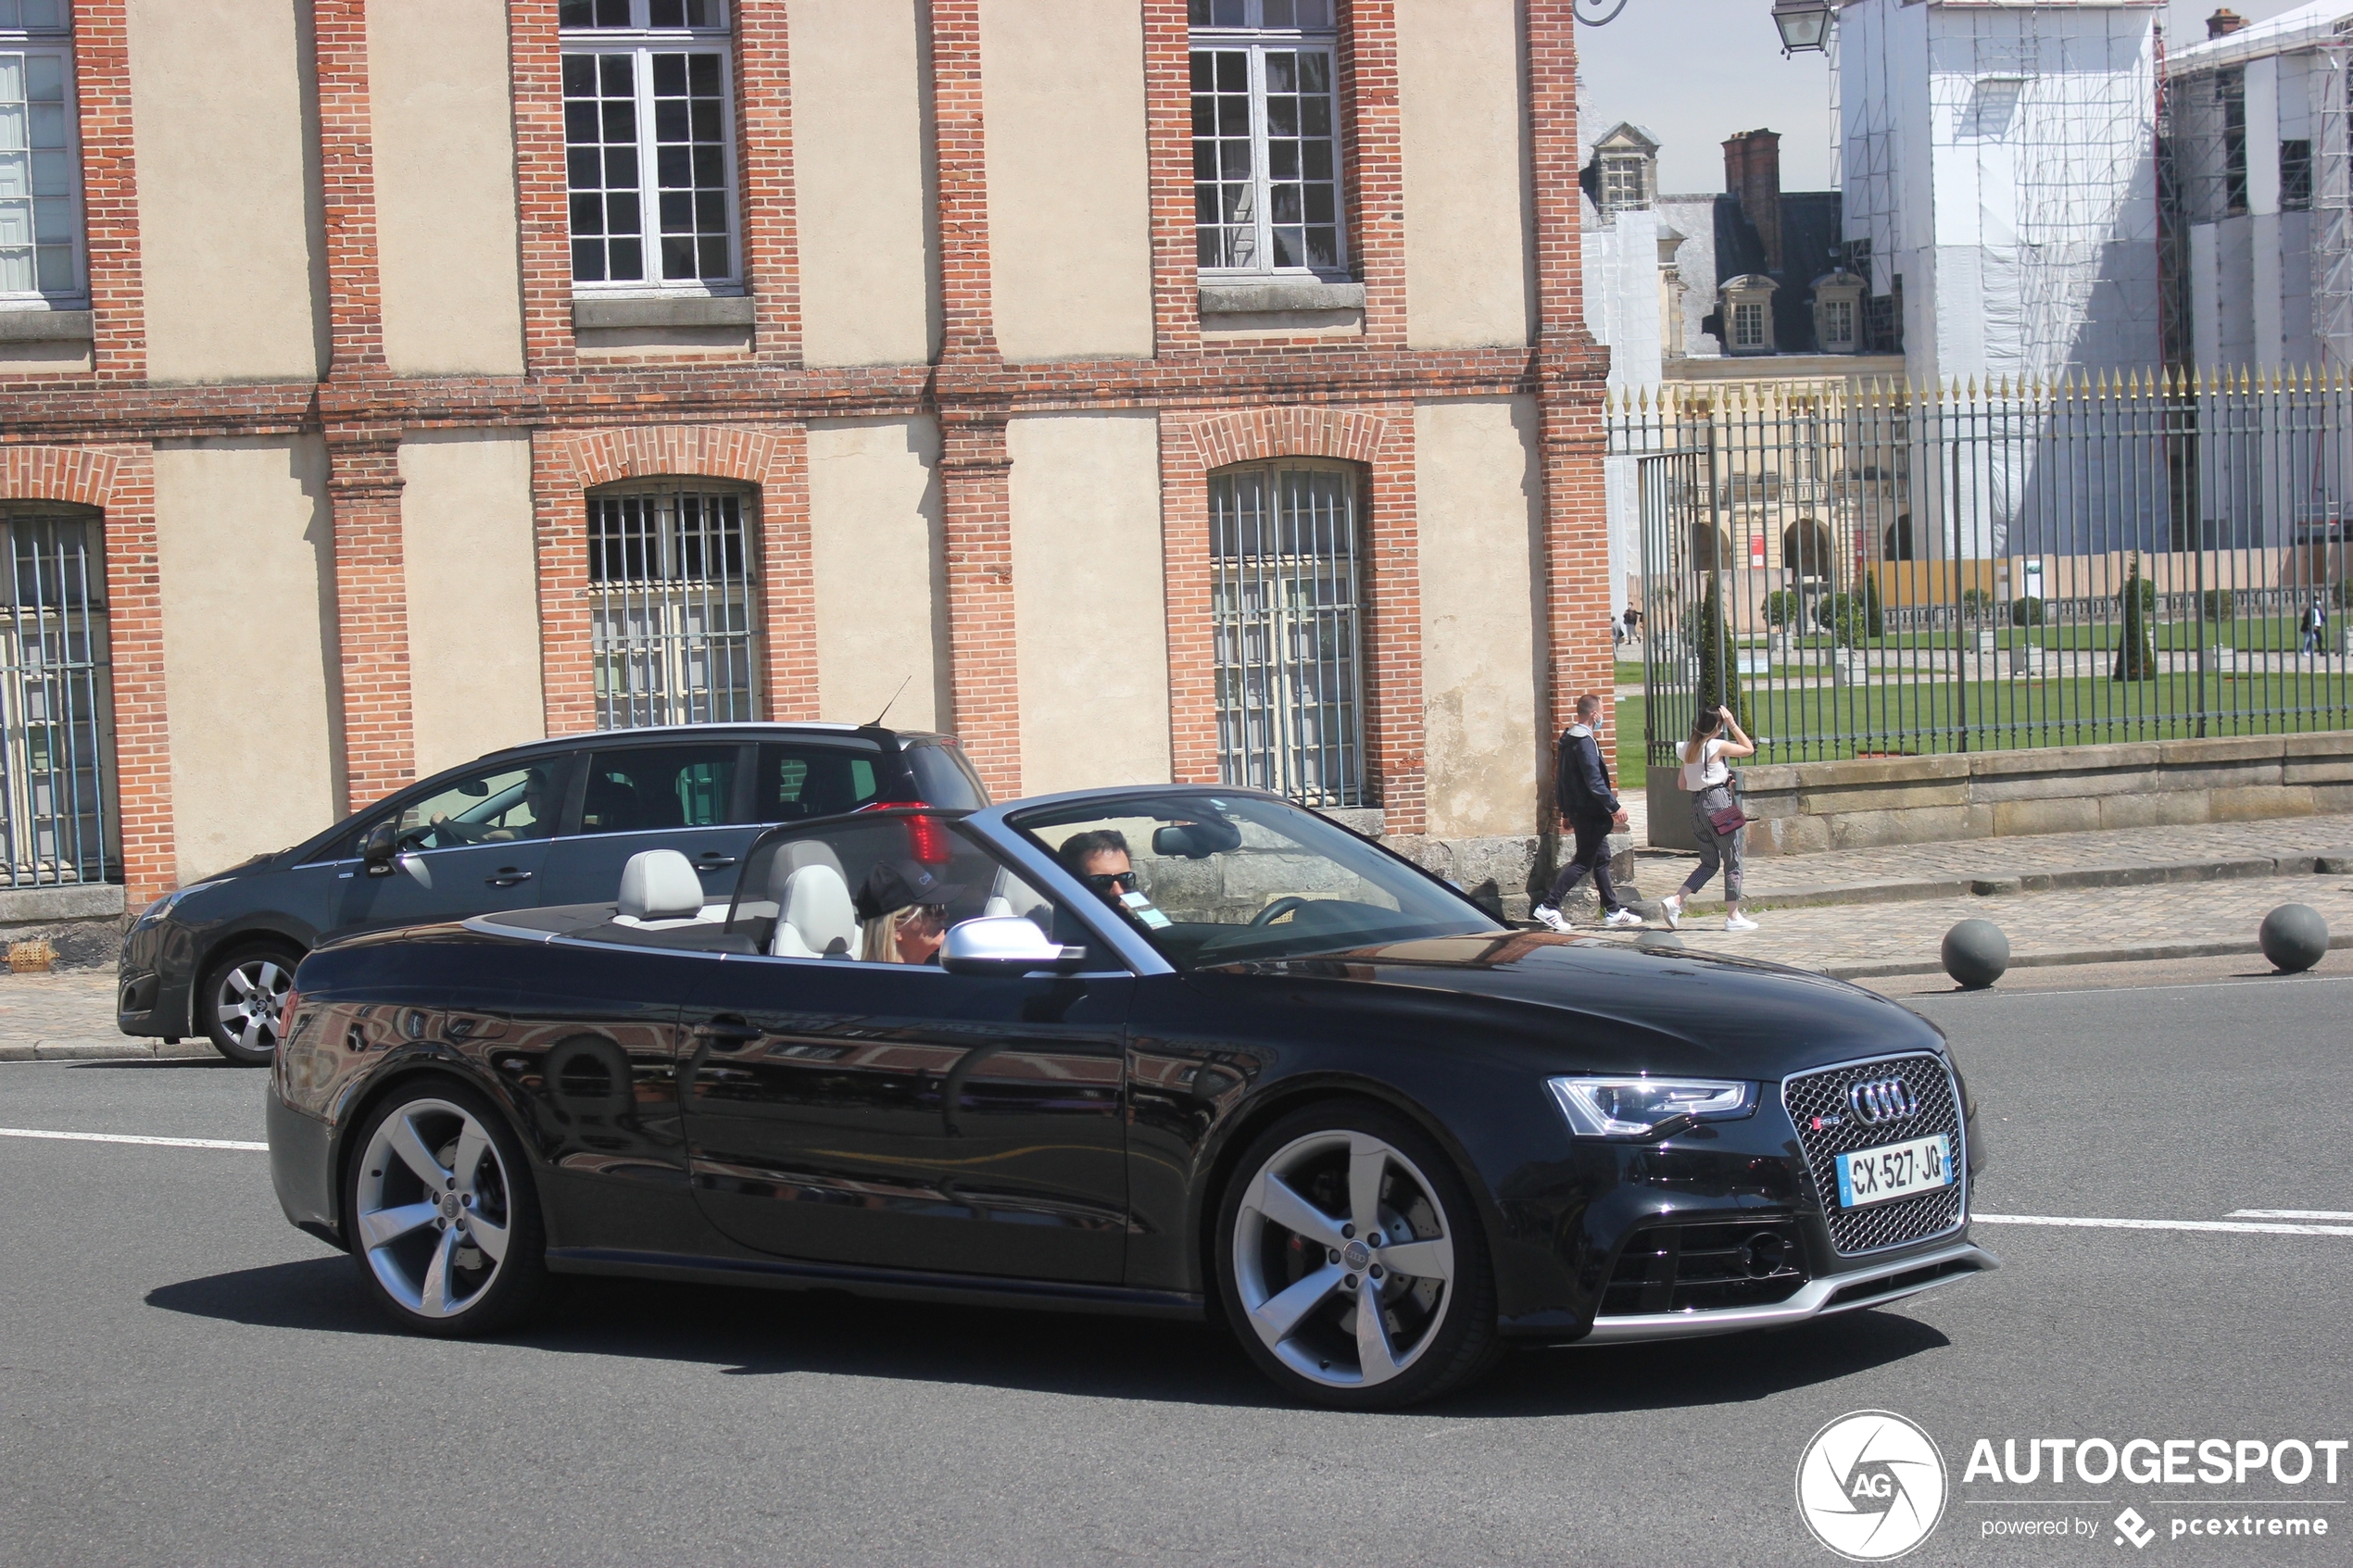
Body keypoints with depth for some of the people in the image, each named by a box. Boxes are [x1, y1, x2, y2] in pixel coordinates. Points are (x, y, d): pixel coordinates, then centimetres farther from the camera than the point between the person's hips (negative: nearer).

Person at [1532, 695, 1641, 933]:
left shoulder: (1568, 739, 12)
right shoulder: (1585, 741, -18)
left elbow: (1561, 778, 17)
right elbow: (1594, 781, -22)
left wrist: (1565, 811, 22)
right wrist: (1614, 806, -17)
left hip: (1578, 810, 10)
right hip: (1589, 812, -10)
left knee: (1601, 859, 15)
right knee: (1584, 862, -6)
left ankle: (1612, 911, 21)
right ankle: (1549, 906, -9)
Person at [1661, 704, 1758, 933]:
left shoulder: (1689, 749, 8)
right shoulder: (1718, 746, -11)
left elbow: (1683, 784, 13)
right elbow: (1749, 749, 2)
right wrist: (1732, 724, 3)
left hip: (1696, 803, 7)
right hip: (1718, 803, -7)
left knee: (1709, 863, 15)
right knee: (1732, 861, 4)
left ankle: (1674, 901, -1)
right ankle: (1733, 917, 6)